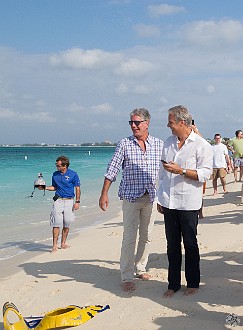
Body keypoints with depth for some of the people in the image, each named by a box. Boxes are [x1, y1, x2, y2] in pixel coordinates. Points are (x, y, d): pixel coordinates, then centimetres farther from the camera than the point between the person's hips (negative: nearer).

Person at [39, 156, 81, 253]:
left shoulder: (73, 174, -3)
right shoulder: (55, 174, 7)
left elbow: (77, 188, 0)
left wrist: (77, 202, -6)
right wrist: (44, 188, 2)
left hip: (69, 201, -1)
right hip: (58, 200, 1)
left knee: (67, 224, 6)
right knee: (56, 223, -7)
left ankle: (63, 243, 19)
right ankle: (55, 245, -6)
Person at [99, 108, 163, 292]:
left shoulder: (159, 144, 4)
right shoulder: (124, 144, -1)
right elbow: (112, 170, -2)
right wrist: (104, 194, -7)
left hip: (151, 197, 3)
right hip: (131, 196, -3)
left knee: (146, 236, 11)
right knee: (129, 237, -6)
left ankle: (140, 268, 26)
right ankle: (127, 277, -2)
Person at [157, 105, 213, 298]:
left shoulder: (201, 145, -7)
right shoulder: (168, 142, 12)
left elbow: (205, 173, -13)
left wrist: (180, 170, -21)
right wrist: (160, 198, 16)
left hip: (188, 204, -5)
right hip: (169, 202, 5)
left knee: (190, 245, 6)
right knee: (172, 245, 9)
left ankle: (193, 283, 20)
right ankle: (173, 284, 19)